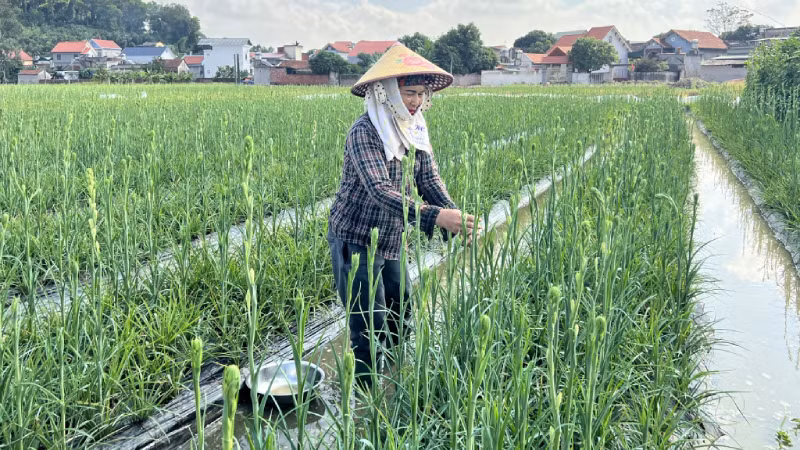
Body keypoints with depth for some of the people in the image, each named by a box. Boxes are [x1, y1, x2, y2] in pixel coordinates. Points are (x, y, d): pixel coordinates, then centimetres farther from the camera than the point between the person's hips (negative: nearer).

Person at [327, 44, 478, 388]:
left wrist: (454, 214, -22)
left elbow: (429, 180, -3)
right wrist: (435, 216, -45)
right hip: (355, 242, -7)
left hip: (390, 243, 8)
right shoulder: (364, 133, -23)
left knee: (402, 318, 17)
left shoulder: (415, 130, 0)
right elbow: (379, 190, -35)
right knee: (370, 331, -2)